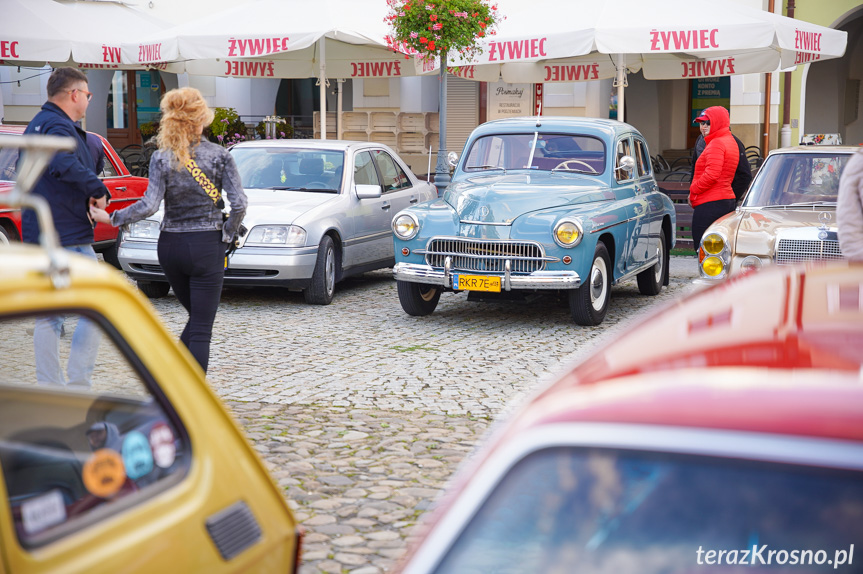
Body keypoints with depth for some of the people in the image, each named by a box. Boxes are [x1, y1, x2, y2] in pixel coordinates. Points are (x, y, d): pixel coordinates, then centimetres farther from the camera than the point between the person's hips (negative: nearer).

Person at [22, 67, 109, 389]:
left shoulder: (36, 125, 19)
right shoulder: (59, 126, -13)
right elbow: (63, 164, -34)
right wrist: (98, 190, -23)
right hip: (68, 236, -10)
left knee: (48, 316, 12)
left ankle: (48, 389, 15)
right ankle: (77, 386, -4)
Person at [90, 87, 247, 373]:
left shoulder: (161, 158, -3)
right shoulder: (220, 155, -6)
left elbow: (149, 205, -13)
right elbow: (239, 203, -12)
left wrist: (112, 218, -2)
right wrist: (227, 234, 3)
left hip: (170, 246, 3)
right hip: (207, 245, -3)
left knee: (196, 317, 23)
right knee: (202, 328, 0)